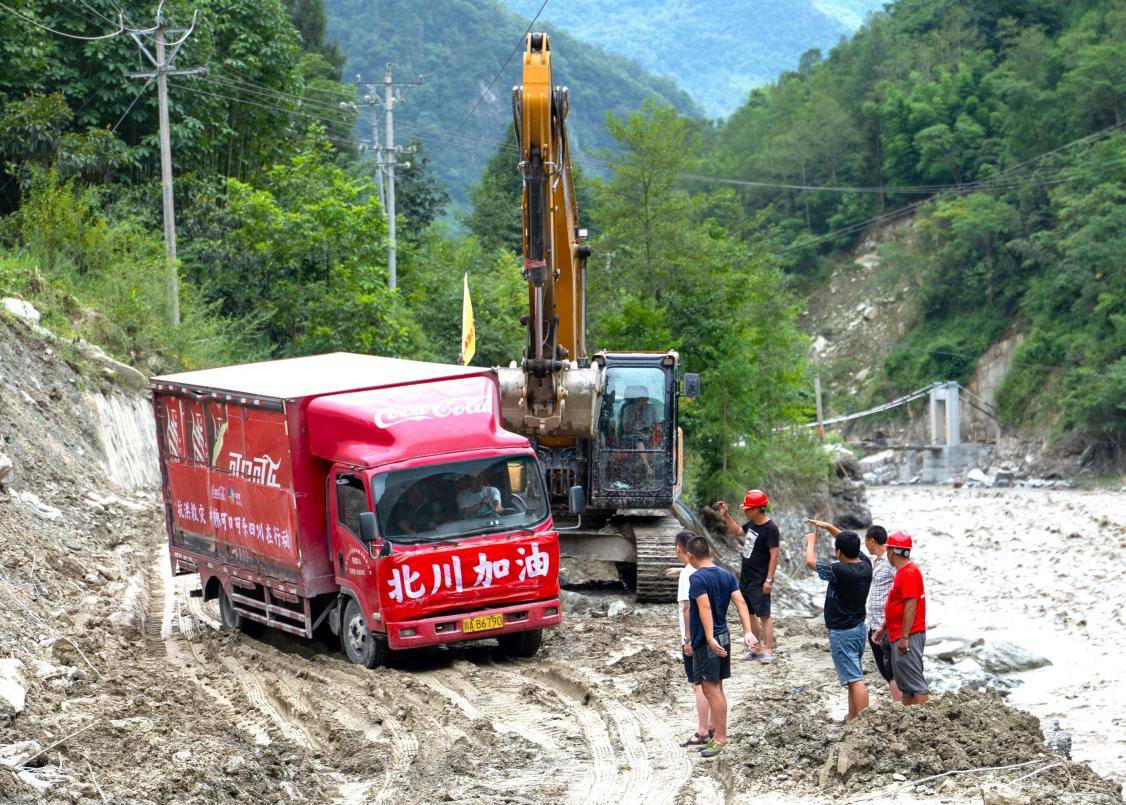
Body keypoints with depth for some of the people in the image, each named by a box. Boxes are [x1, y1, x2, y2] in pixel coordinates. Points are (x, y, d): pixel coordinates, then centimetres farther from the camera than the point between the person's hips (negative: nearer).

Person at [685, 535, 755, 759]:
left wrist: (710, 639, -30)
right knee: (717, 688, 17)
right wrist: (747, 631, -6)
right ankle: (718, 734, 25)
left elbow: (705, 608, -25)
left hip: (706, 641, -8)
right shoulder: (727, 575, 8)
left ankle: (720, 738, -2)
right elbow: (740, 602, -1)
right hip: (724, 637, 8)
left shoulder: (697, 578, -15)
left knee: (711, 689, -3)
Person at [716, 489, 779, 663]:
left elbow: (774, 555, -20)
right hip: (746, 578, 9)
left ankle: (768, 652, -2)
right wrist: (726, 516, 18)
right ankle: (757, 648, 24)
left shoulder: (770, 529, -19)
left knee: (764, 616, -5)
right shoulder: (752, 523, 6)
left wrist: (769, 580, -22)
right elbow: (738, 531, 27)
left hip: (759, 582, -9)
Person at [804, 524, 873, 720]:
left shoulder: (839, 571, -23)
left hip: (842, 633, -8)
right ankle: (852, 721, 24)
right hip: (859, 629, 8)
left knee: (855, 681, -11)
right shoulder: (865, 564, -2)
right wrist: (828, 527, 20)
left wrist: (811, 540, 10)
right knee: (854, 678, 18)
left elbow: (810, 561, -8)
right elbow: (851, 544, 18)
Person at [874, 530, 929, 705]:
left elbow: (910, 607, -22)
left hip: (908, 636, -11)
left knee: (915, 682, -12)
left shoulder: (909, 573, -16)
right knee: (904, 684, 14)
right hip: (898, 636, 11)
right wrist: (884, 627, 27)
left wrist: (904, 638, -23)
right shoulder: (903, 571, 16)